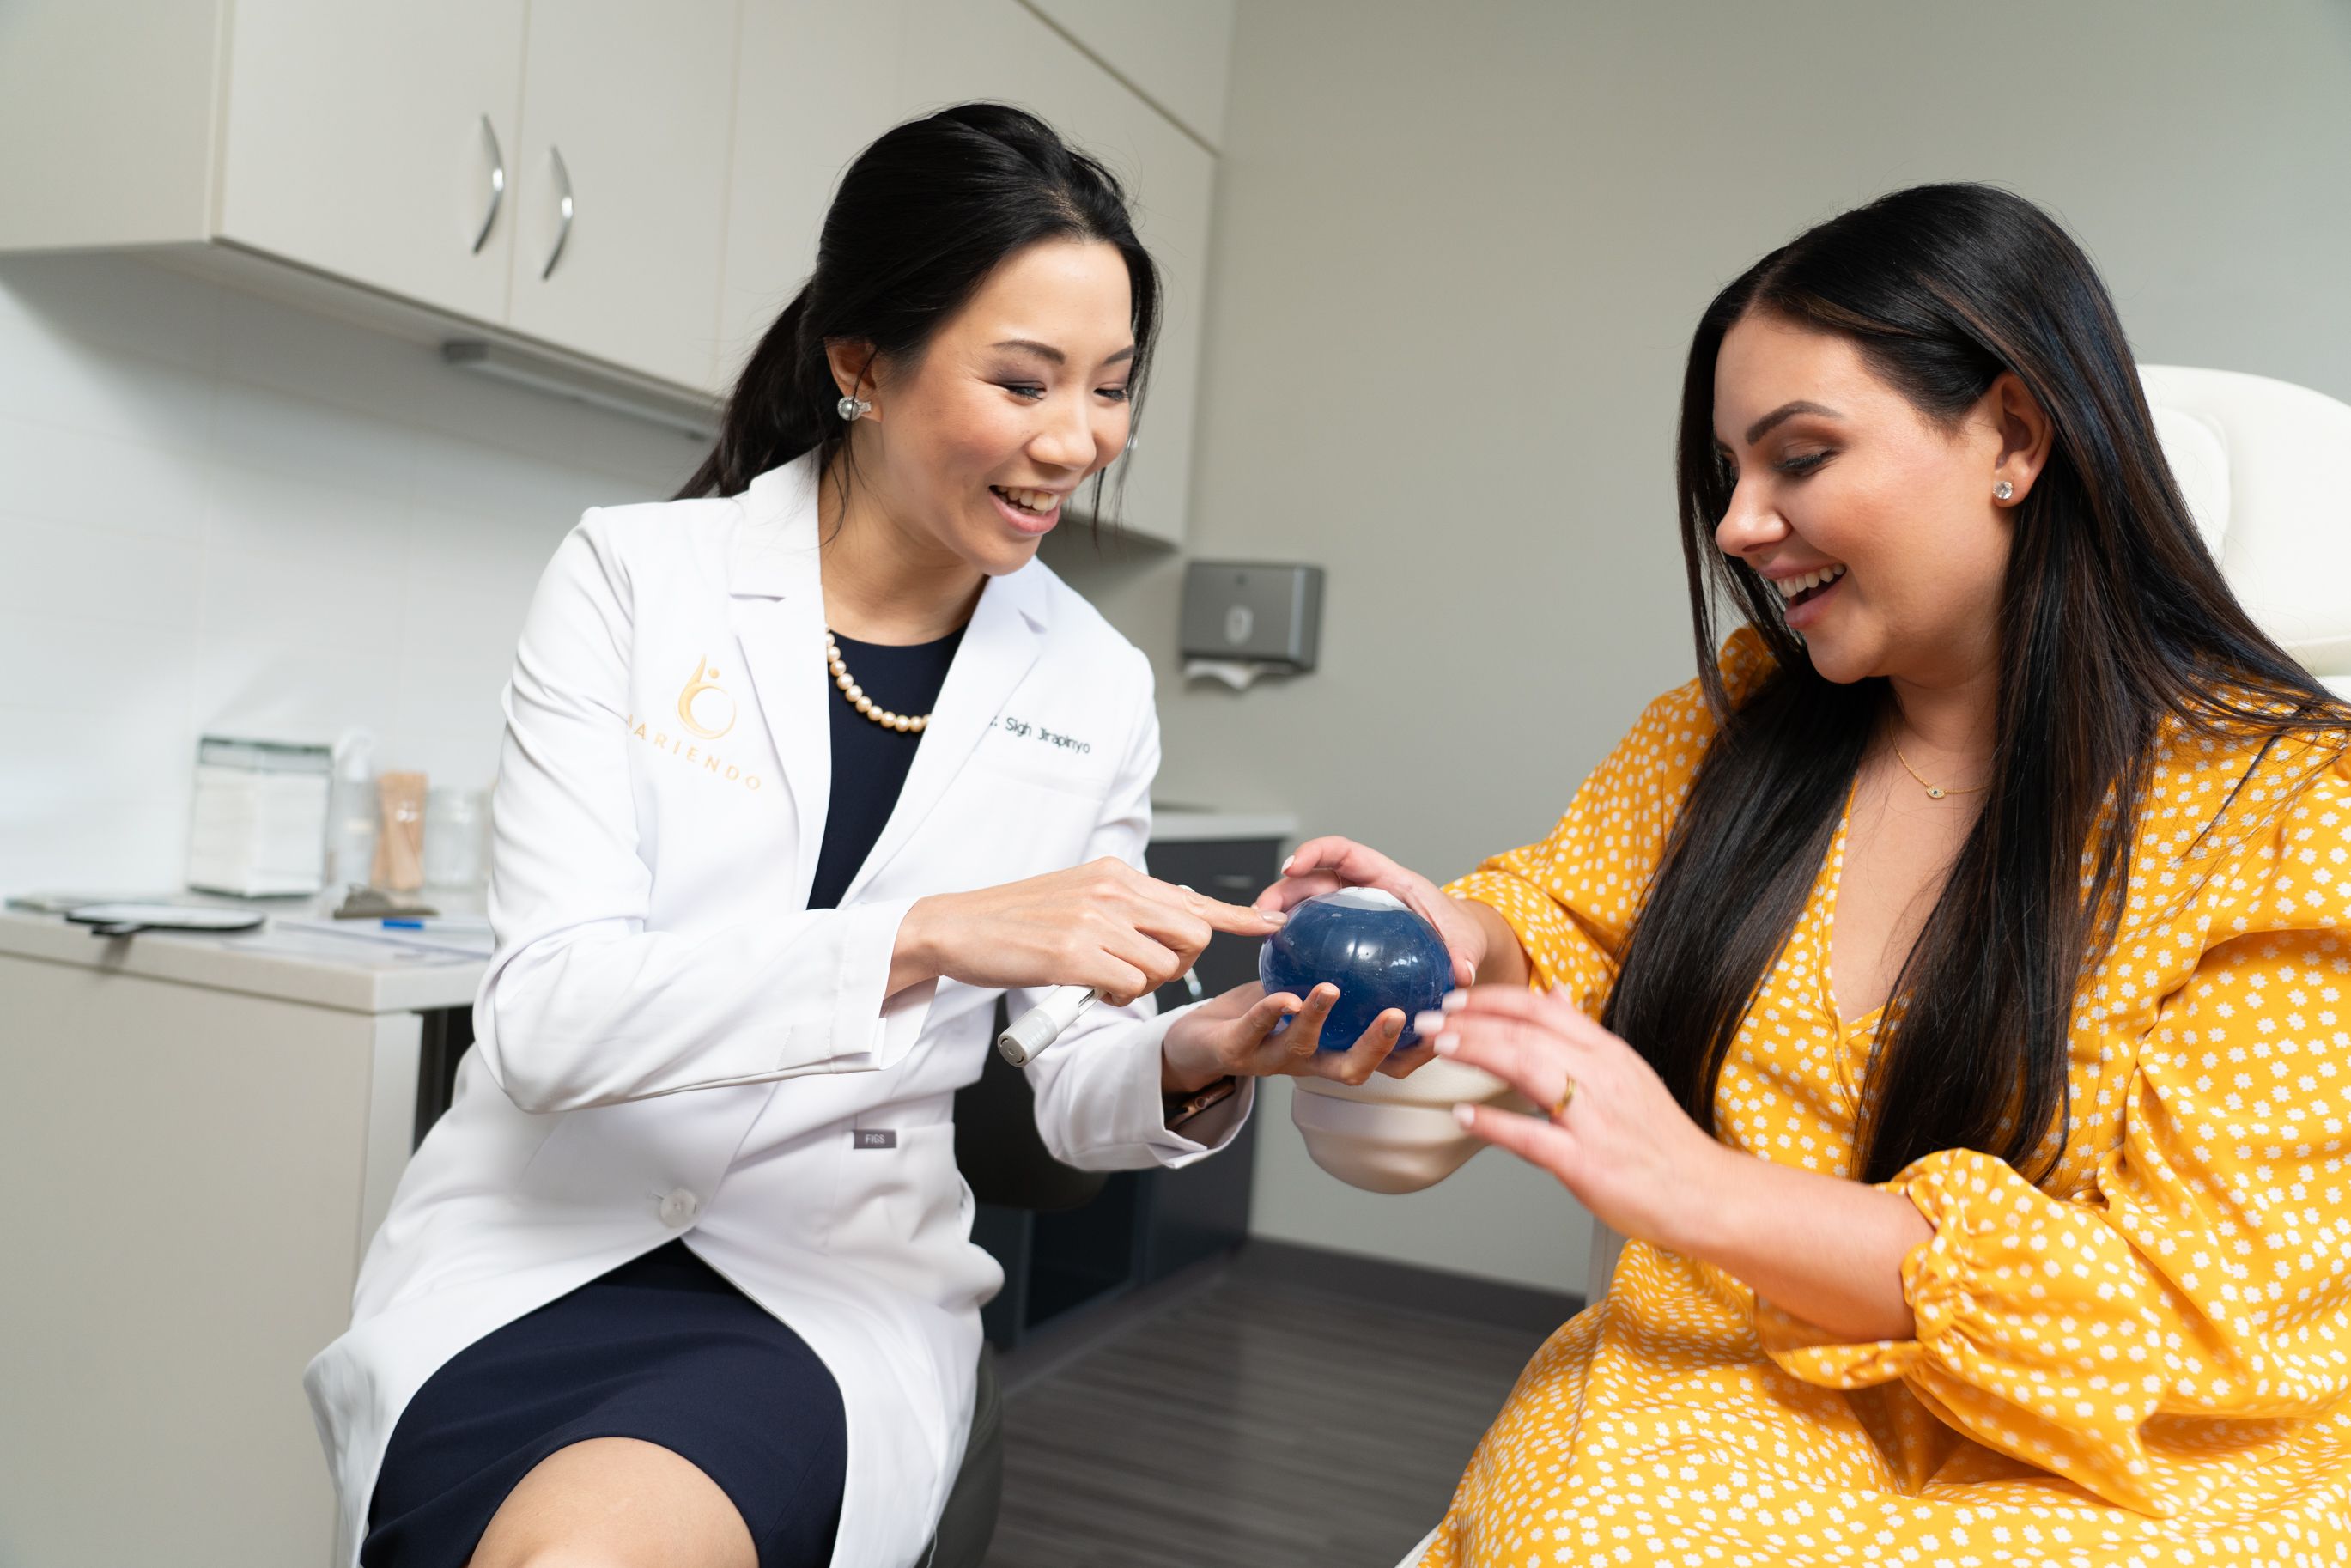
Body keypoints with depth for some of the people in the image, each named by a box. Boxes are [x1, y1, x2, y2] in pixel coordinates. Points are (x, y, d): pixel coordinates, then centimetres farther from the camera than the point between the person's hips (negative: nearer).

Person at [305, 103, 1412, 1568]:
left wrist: (1190, 1062, -17)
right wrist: (929, 937, -28)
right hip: (544, 1242, 0)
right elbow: (547, 1015, -16)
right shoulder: (637, 574, -7)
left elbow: (1068, 1087, 6)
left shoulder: (1096, 688, 0)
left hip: (845, 1284, 1)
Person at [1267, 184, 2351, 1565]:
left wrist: (1709, 1193, -24)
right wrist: (1468, 939, -9)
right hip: (1711, 1415, 4)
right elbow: (1574, 921, 16)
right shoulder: (1750, 714, 4)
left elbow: (2200, 1306, -13)